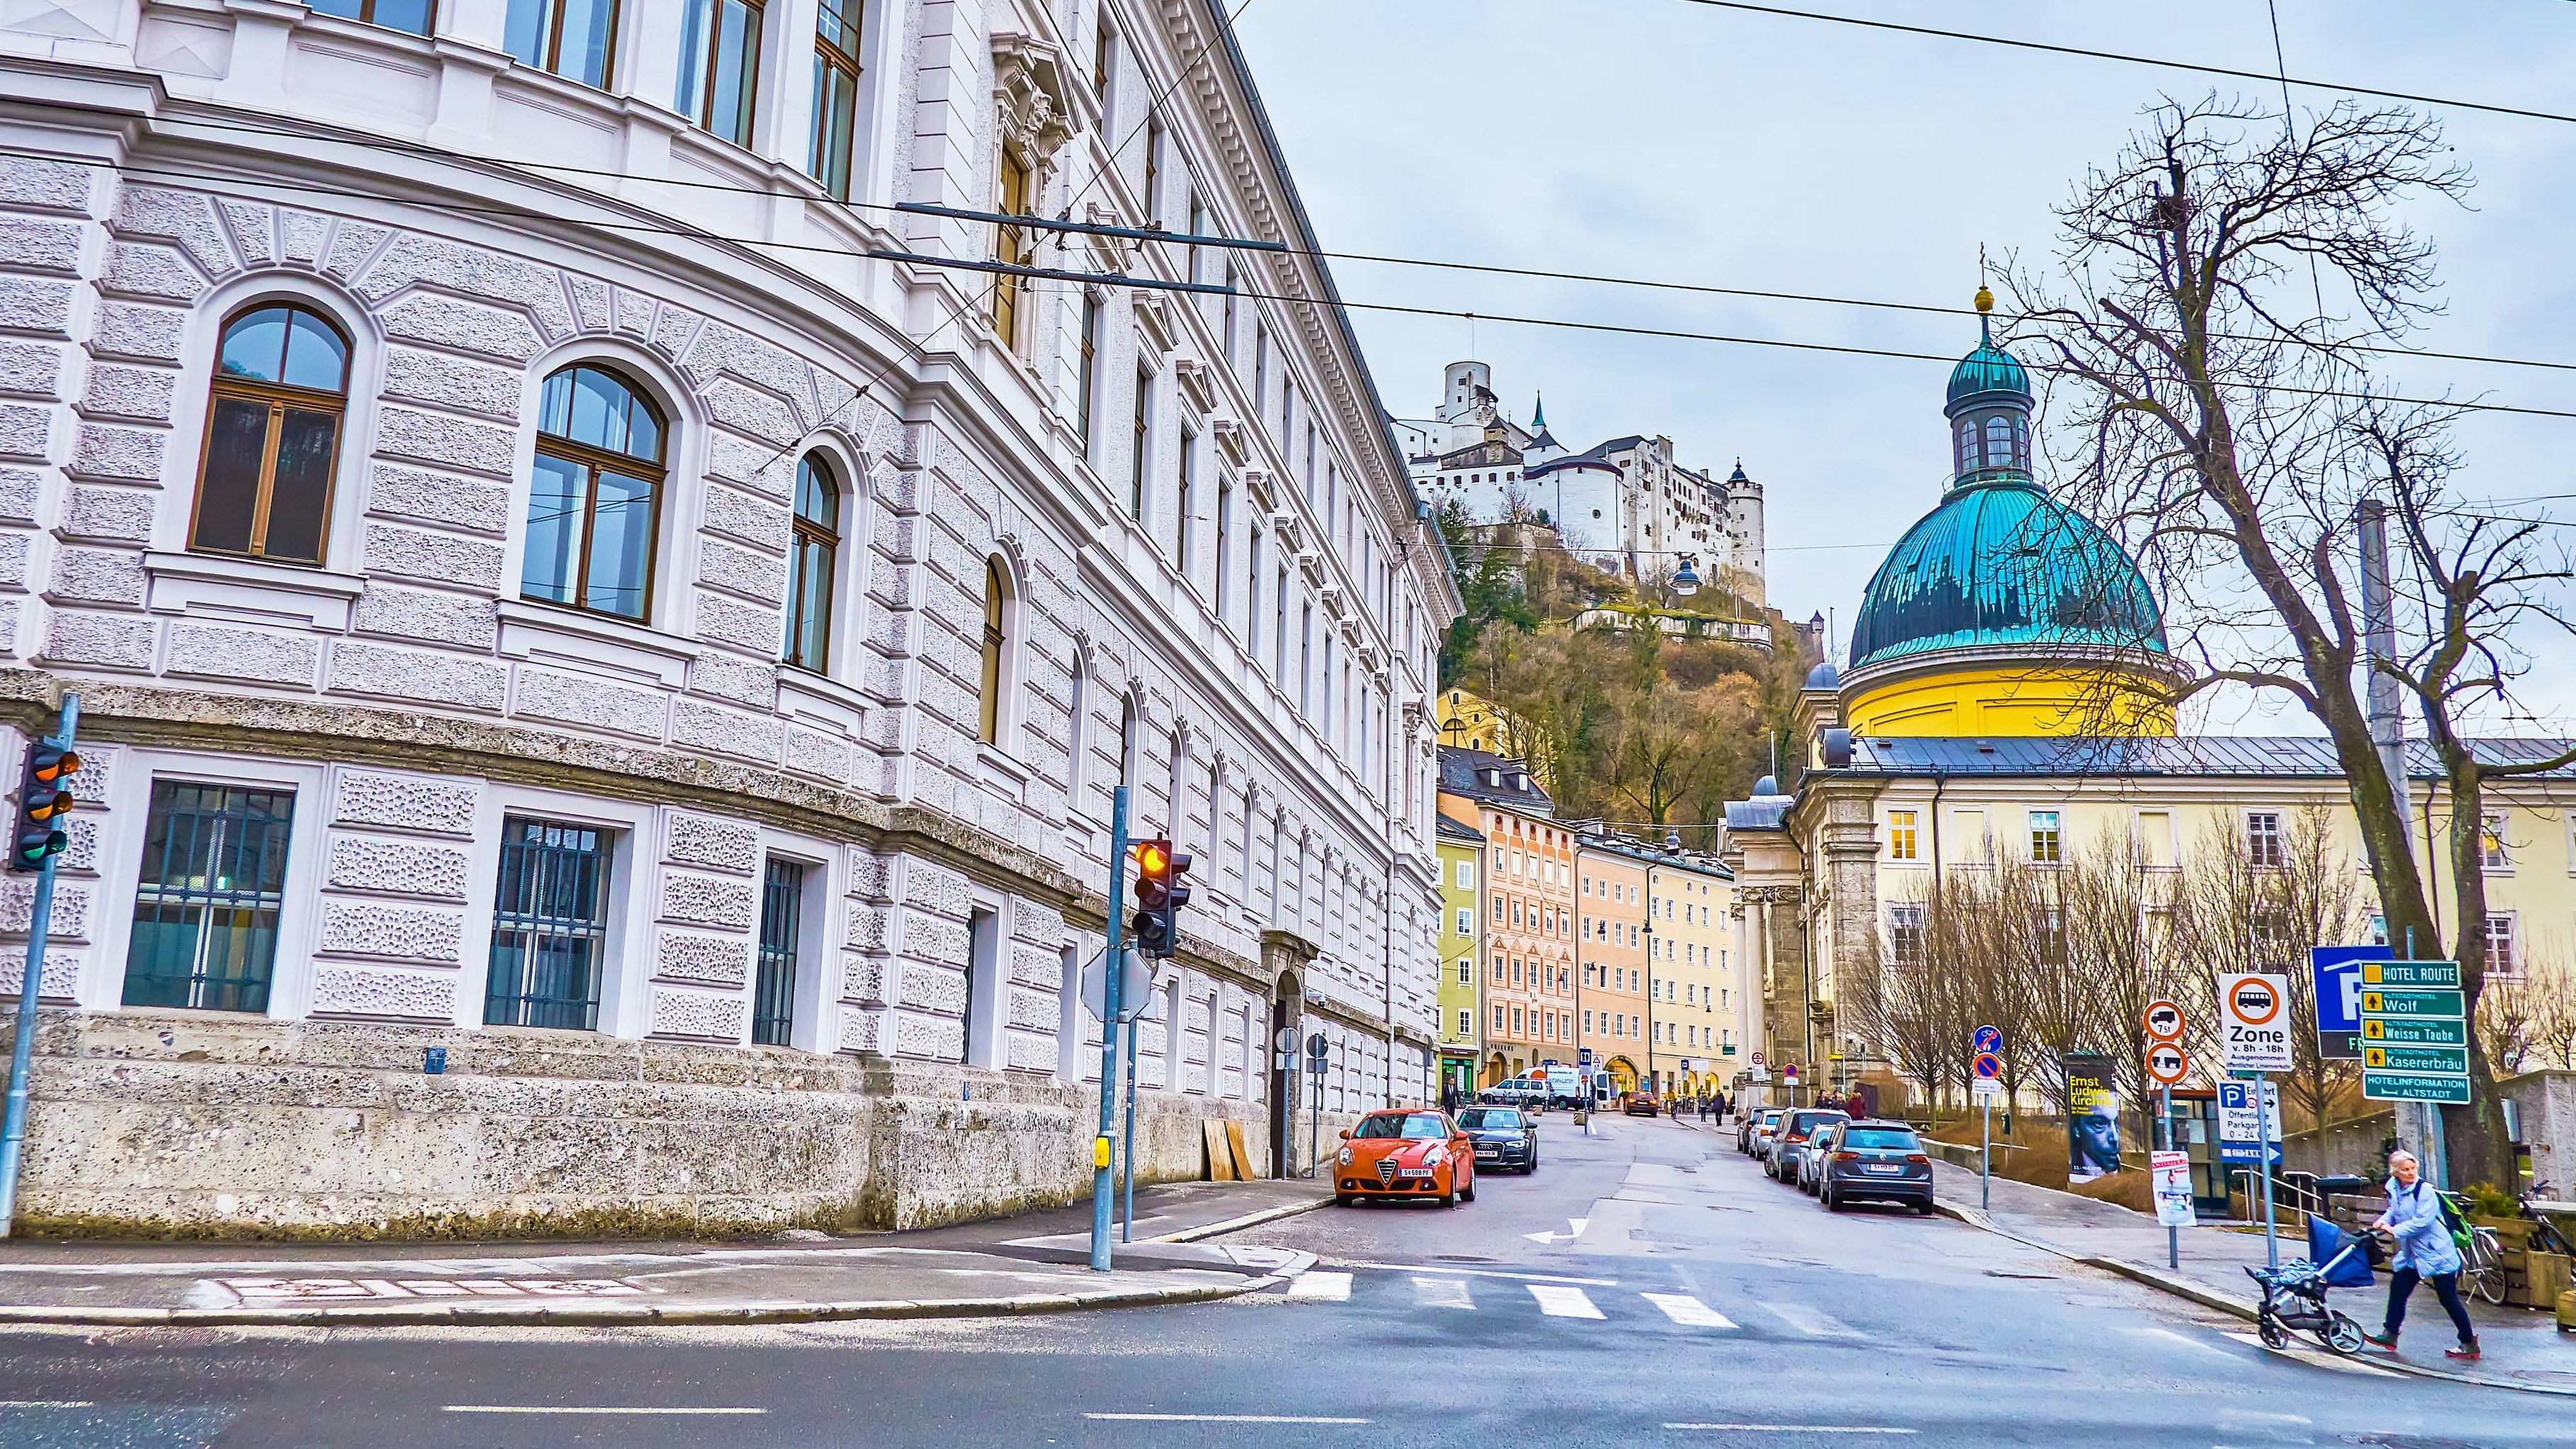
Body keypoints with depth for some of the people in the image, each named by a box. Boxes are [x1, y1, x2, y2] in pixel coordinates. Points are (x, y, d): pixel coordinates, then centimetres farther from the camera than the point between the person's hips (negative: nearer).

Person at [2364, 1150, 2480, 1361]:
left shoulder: (2424, 1189, -19)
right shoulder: (2393, 1189, 4)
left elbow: (2422, 1221, -24)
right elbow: (2394, 1211, 21)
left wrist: (2395, 1230, -19)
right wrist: (2383, 1221, 0)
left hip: (2437, 1252, -8)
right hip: (2411, 1253, 8)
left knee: (2448, 1299, -1)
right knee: (2398, 1289, 9)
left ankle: (2469, 1344, 11)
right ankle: (2390, 1335, 20)